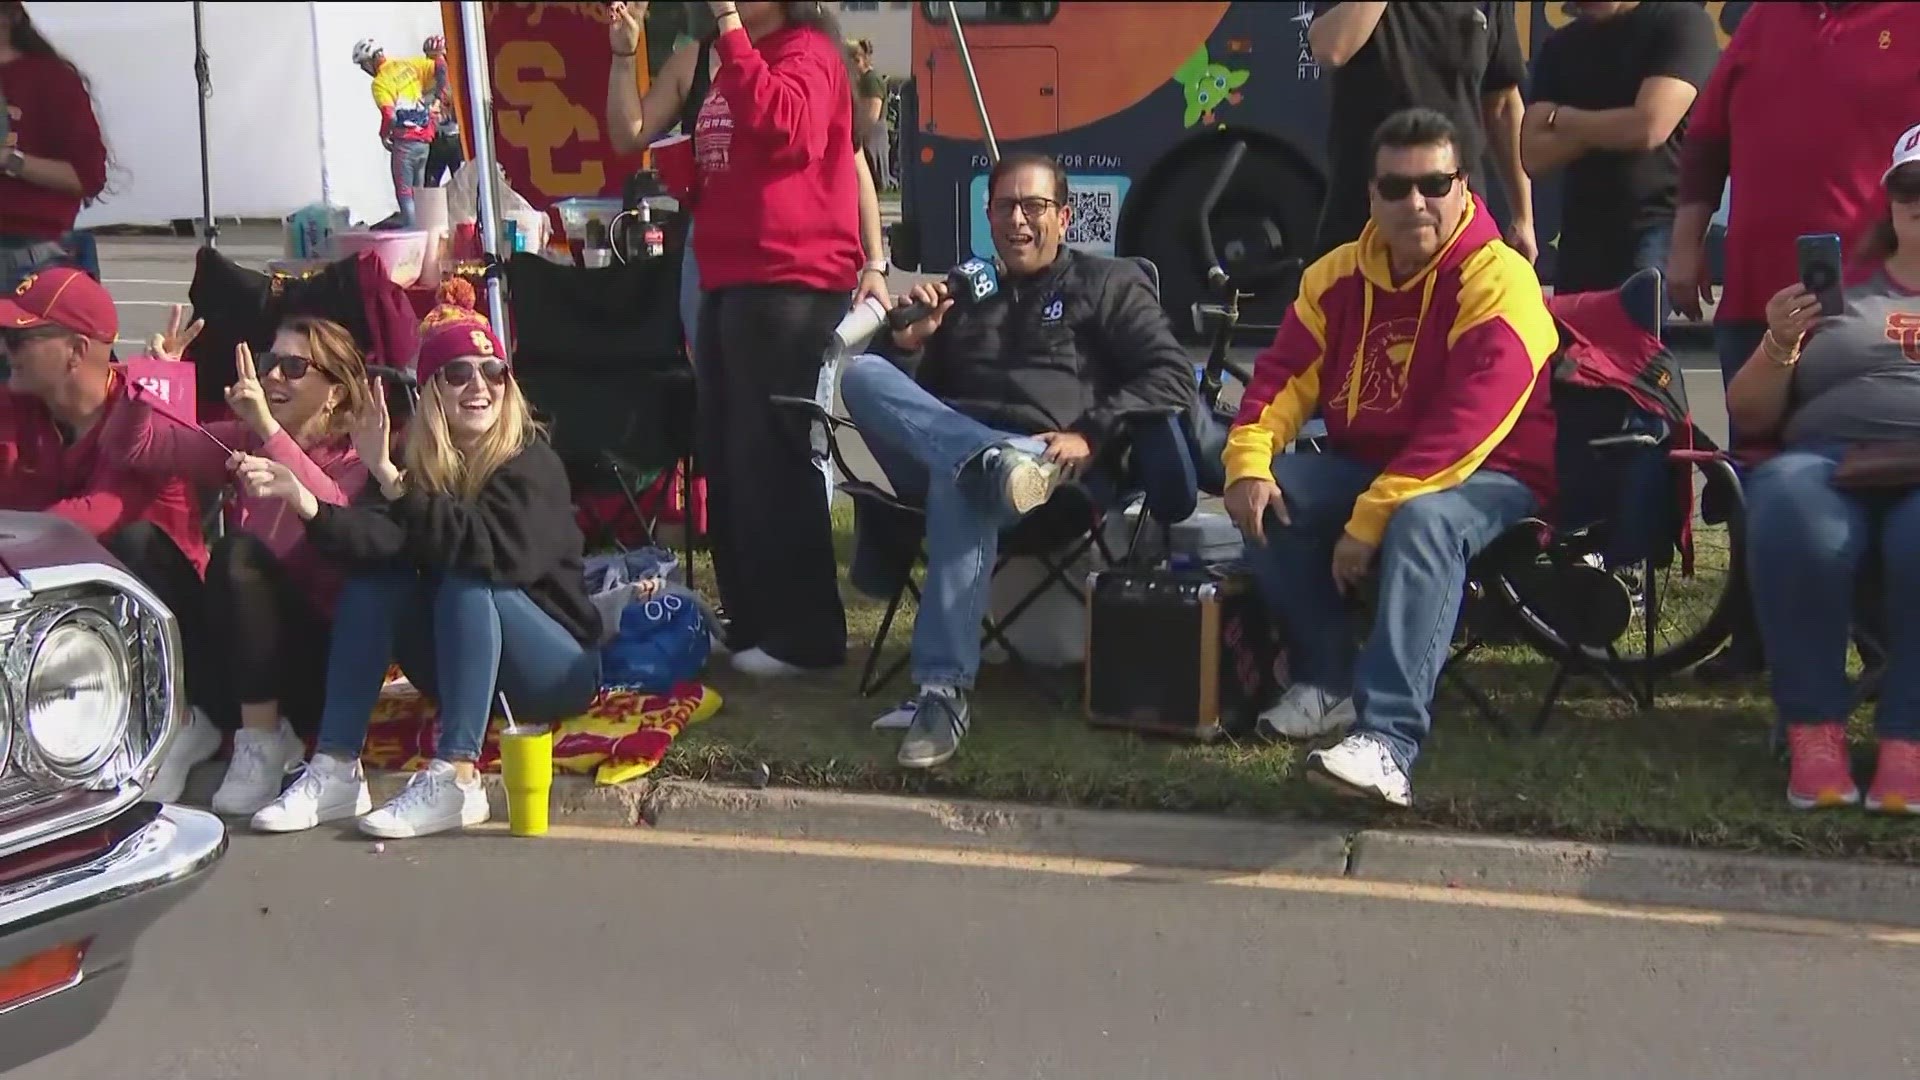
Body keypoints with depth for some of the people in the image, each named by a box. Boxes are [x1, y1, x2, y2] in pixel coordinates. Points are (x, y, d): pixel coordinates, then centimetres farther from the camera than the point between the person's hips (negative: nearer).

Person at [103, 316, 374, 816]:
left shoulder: (354, 460, -6)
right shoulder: (244, 440, 8)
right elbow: (129, 444, 4)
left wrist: (269, 428, -37)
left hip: (317, 654, -5)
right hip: (238, 660, 5)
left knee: (238, 551, -28)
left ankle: (264, 744, -24)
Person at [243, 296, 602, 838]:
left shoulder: (530, 462, -15)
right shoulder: (415, 455, -2)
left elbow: (496, 549, -35)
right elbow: (373, 538, -21)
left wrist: (393, 480, -42)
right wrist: (307, 503, -40)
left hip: (559, 671, -5)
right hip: (465, 673, 5)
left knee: (469, 580, -29)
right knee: (373, 574, -15)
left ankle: (455, 779, -37)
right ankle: (336, 770, -22)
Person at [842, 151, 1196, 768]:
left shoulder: (1108, 284, 22)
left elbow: (1172, 379, 6)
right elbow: (908, 396, 30)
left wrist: (1092, 434, -10)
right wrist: (906, 345, 8)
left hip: (1043, 460, -4)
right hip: (945, 444, 4)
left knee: (957, 483, -40)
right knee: (861, 374, -24)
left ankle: (943, 693, -46)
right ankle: (994, 464, -47)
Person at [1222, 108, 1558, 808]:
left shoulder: (1498, 280, -16)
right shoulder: (1339, 276, 6)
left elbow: (1463, 429, -25)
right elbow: (1284, 376, 4)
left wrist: (1369, 521, -28)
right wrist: (1248, 463, -17)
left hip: (1487, 480, -6)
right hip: (1367, 464, 6)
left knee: (1422, 524, -38)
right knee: (1269, 497, -20)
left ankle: (1387, 740, -48)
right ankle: (1328, 678, -6)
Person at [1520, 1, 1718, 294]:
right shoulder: (1559, 47, 14)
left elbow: (1649, 127, -16)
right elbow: (1534, 157, 3)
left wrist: (1559, 118, -1)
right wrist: (1615, 127, -11)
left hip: (1657, 228, -6)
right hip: (1581, 234, 6)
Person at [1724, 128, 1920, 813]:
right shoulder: (1839, 286, 24)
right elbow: (1748, 416, 19)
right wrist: (1780, 343, 1)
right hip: (1829, 458, 1)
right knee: (1790, 514, -35)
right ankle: (1814, 733, -29)